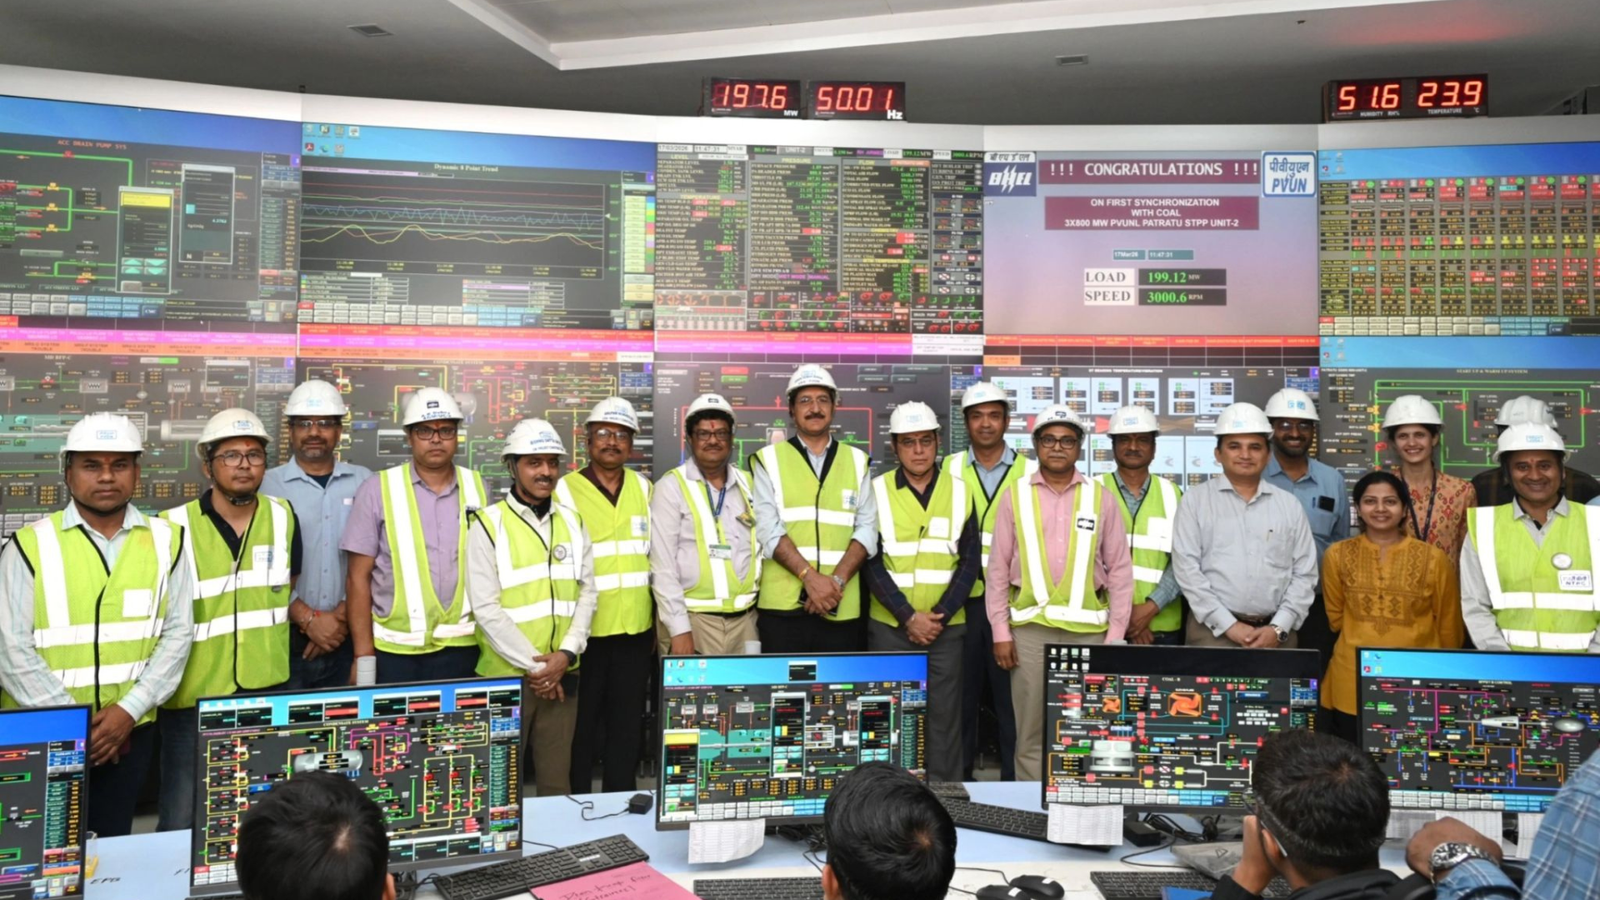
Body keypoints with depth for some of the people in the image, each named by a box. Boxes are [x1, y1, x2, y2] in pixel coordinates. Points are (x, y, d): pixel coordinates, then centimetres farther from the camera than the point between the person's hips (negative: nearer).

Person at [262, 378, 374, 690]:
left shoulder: (364, 482, 4)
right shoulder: (267, 486, 0)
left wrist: (344, 612, -8)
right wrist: (309, 619, -11)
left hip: (347, 638, 1)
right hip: (284, 640, -1)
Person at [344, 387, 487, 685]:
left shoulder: (477, 488, 5)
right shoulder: (378, 490, -2)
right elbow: (358, 576, -2)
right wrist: (363, 654, -6)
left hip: (462, 647, 2)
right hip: (393, 648, -2)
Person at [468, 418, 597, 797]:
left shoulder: (573, 522, 8)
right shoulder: (488, 525, -6)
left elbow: (587, 593, 6)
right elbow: (486, 609, -11)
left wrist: (565, 654, -7)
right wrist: (533, 665, -13)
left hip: (562, 675, 4)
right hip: (506, 675, -4)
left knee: (557, 778, 11)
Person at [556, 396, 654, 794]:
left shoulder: (644, 489, 8)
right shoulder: (565, 490, -6)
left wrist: (660, 622, 12)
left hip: (636, 630, 4)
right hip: (585, 632, -4)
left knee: (627, 724, 13)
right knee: (581, 727, 8)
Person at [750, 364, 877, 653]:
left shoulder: (857, 462, 12)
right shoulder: (769, 460, 5)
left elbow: (867, 529, 4)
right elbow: (768, 530, -5)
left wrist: (836, 580, -11)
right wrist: (810, 577, -16)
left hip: (841, 608, 2)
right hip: (783, 605, -2)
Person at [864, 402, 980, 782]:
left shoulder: (960, 492, 4)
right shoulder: (876, 492, 0)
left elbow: (970, 562, 2)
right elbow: (872, 562, -4)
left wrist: (940, 616, -9)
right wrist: (909, 616, -12)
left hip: (946, 626, 1)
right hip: (889, 625, -1)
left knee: (944, 716, 5)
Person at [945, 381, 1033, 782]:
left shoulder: (1030, 472, 5)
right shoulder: (949, 469, 6)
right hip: (962, 600, 1)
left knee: (1012, 692, 4)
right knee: (962, 692, 8)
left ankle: (1015, 777, 15)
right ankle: (958, 775, 20)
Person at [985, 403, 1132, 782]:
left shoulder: (1100, 497, 5)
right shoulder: (1015, 496, 4)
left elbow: (1120, 569, 5)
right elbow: (998, 569, 4)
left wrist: (1116, 635, 0)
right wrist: (1000, 631, -1)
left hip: (1089, 629, 0)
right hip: (1030, 627, 0)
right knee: (1031, 734, 6)